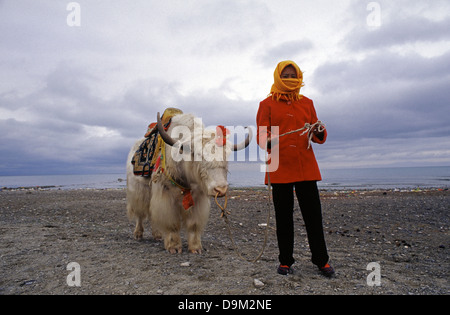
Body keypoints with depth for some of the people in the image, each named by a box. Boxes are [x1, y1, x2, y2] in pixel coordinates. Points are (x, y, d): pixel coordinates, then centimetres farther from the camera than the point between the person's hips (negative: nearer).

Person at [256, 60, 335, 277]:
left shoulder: (307, 103, 14)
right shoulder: (268, 104, 6)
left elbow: (318, 137, 13)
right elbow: (261, 136, -1)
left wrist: (319, 132, -11)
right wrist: (269, 142, -24)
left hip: (306, 167, 2)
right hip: (280, 169, -2)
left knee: (313, 215, 3)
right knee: (284, 217, 5)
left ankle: (321, 260, 18)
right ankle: (285, 261, 19)